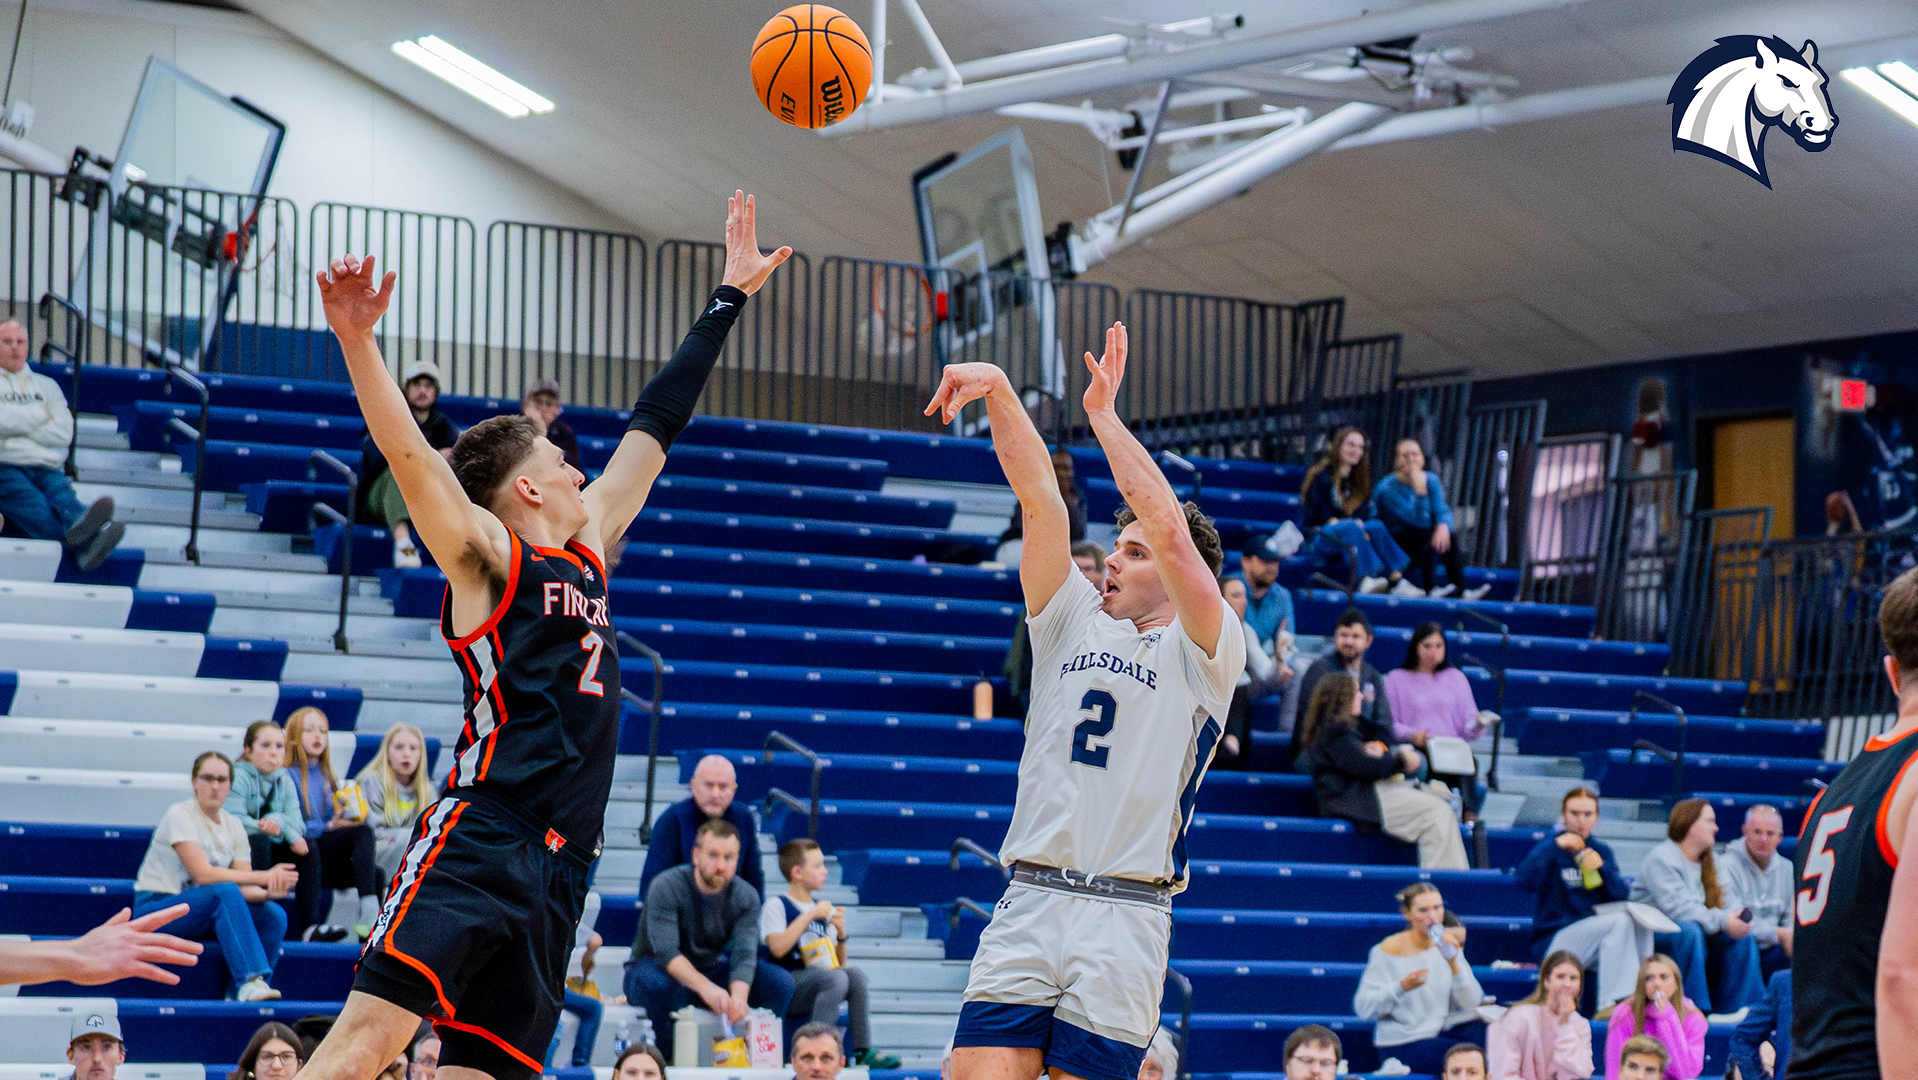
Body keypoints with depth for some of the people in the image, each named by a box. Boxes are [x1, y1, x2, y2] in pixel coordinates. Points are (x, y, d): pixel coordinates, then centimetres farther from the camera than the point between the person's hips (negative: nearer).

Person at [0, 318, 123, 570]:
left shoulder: (46, 386, 30)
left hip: (48, 467, 4)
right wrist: (40, 416, 9)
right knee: (34, 508, -39)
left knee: (63, 499, -35)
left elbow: (64, 433, 13)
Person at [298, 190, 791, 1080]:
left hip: (561, 868, 7)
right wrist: (357, 341, -28)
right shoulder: (486, 557, 4)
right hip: (479, 838, -7)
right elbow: (407, 453, -13)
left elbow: (655, 423, 31)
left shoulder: (588, 548, 24)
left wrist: (730, 296, 38)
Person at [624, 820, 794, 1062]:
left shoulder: (746, 897, -7)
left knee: (781, 982, -15)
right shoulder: (666, 887, -21)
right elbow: (666, 952, -32)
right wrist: (706, 988, -48)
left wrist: (738, 997, -42)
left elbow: (744, 955, -20)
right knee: (663, 985, -41)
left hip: (709, 971, 5)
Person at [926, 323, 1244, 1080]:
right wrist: (999, 392, -5)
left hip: (1124, 918, -3)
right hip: (1029, 904, 3)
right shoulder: (1071, 620, 17)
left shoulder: (1204, 653, 4)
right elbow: (1039, 497, 7)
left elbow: (1170, 530, -11)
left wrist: (1104, 415, -8)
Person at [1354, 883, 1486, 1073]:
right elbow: (1363, 1009, -12)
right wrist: (1402, 987, -25)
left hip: (1441, 1032, 5)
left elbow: (1471, 1004, -6)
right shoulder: (1389, 951, -7)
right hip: (1402, 1044, -5)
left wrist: (1454, 963, -19)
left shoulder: (1446, 946, 5)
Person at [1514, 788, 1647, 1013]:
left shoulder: (1602, 851, 15)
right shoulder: (1550, 849, 1)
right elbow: (1522, 878, -20)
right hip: (1554, 940, -5)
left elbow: (1622, 896, 2)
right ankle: (1609, 1003, -33)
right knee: (1620, 921, -28)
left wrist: (1601, 867, -15)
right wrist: (1555, 846, -25)